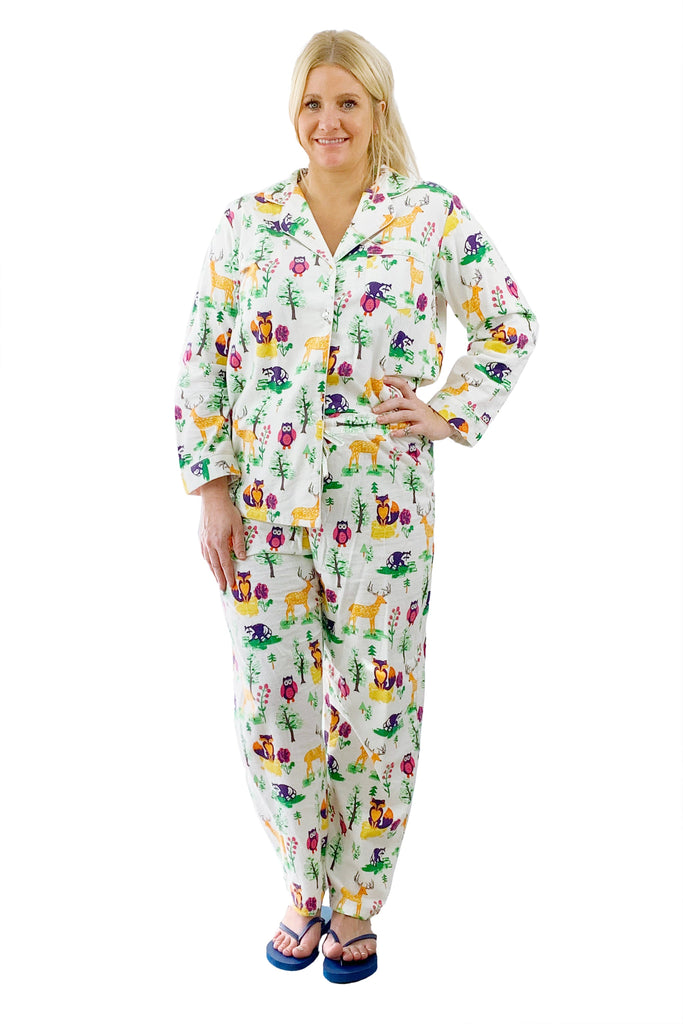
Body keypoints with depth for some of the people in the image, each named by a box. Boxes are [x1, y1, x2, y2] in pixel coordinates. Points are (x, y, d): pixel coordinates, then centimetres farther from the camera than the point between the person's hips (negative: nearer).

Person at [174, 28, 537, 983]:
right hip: (263, 503, 2)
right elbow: (204, 364, 4)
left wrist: (451, 412, -2)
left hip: (380, 503, -1)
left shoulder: (434, 217, 0)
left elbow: (511, 326, 10)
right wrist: (212, 490, -2)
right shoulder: (247, 222, 4)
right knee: (272, 705, 8)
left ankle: (356, 904, 28)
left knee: (376, 707, 6)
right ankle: (305, 889, 31)